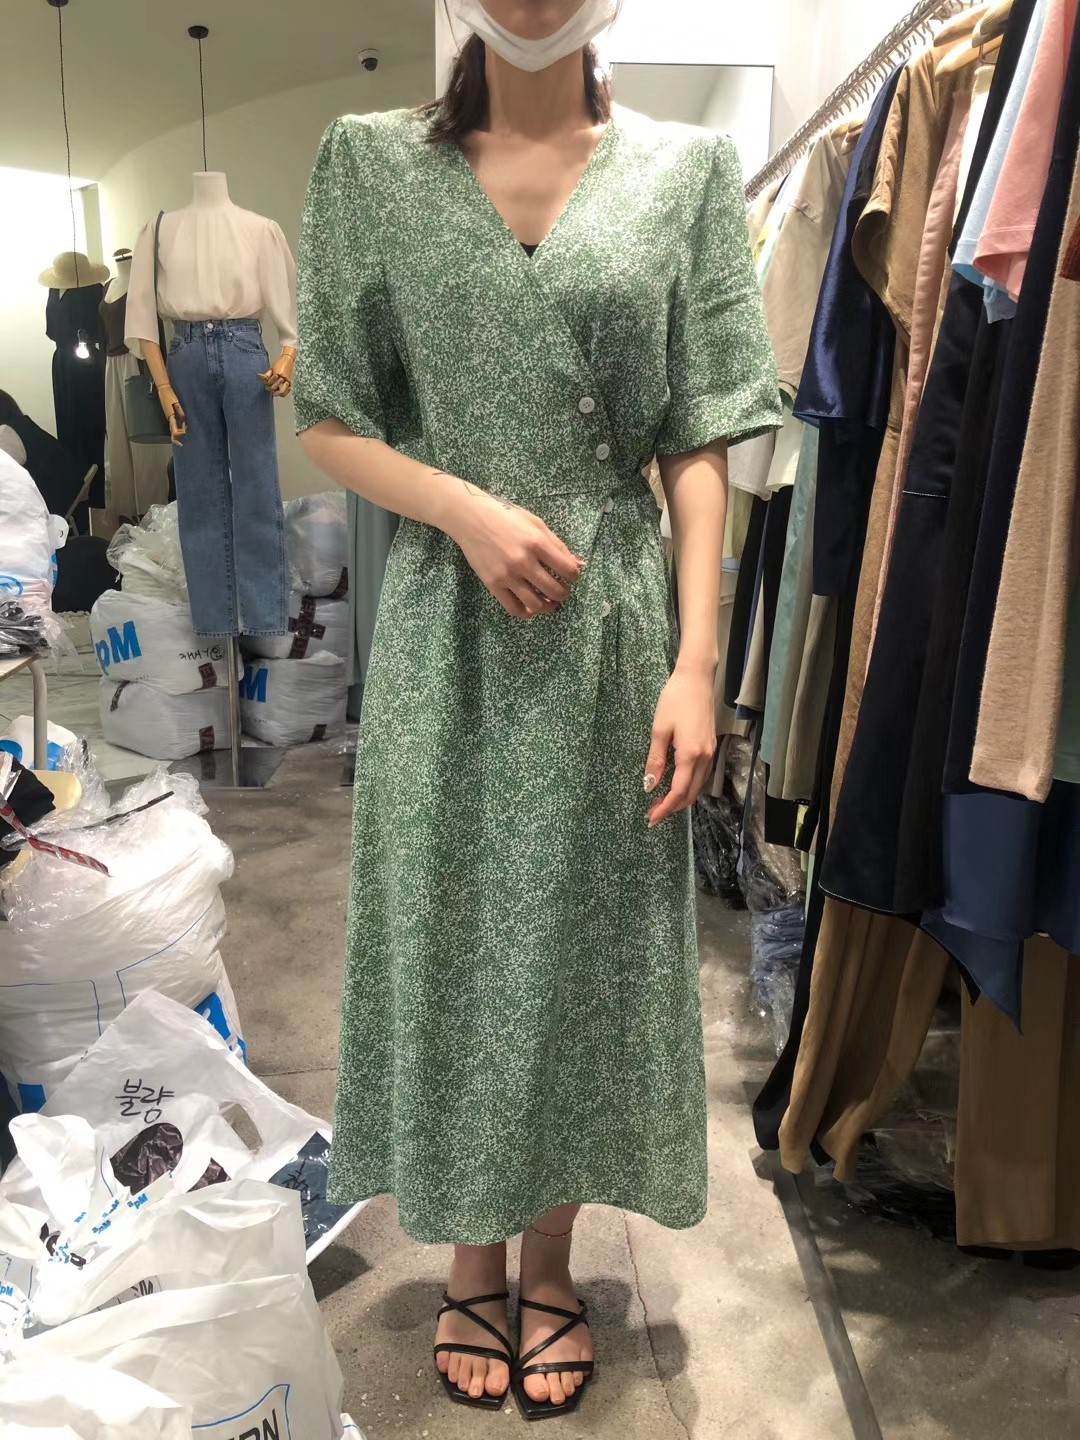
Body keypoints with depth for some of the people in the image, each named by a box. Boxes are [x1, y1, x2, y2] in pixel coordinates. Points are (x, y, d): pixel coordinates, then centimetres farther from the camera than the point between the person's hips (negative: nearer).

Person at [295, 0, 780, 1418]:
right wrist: (469, 508, -14)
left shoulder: (687, 168, 5)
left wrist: (697, 660, -9)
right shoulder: (374, 162, 5)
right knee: (450, 938, 10)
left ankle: (553, 1265, 34)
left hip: (614, 633, 0)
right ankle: (473, 1263, 34)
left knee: (587, 941, 10)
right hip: (447, 632, 0)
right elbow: (329, 422, 3)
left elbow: (699, 444, -1)